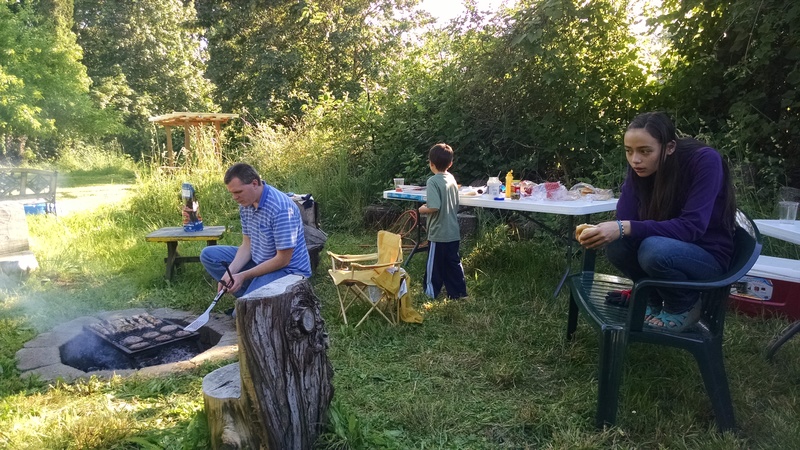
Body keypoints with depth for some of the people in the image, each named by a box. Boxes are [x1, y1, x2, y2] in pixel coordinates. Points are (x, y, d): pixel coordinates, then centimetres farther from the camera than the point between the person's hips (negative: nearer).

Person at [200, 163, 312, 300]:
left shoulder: (281, 208, -28)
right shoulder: (246, 203, -1)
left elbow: (283, 260, -24)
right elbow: (247, 244, 5)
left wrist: (243, 276, -19)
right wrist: (230, 273, -12)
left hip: (287, 270, -9)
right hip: (259, 261, 9)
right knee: (209, 255, 4)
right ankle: (250, 295, -3)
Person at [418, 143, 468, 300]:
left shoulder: (433, 181, -18)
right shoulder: (451, 179, 5)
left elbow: (434, 207, -27)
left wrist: (423, 209, -9)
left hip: (438, 233, -7)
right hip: (453, 232, 7)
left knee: (434, 264, 6)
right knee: (453, 262, 15)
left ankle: (431, 293, 17)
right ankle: (458, 291, 21)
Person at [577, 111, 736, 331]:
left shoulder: (704, 161, -23)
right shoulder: (639, 167, -9)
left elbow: (691, 226, -32)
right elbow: (625, 219, -15)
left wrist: (625, 229, -42)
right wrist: (604, 231, -38)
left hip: (709, 258, -5)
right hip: (671, 249, 5)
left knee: (654, 249, -34)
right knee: (616, 245, -23)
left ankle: (685, 306, -3)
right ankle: (656, 299, 4)